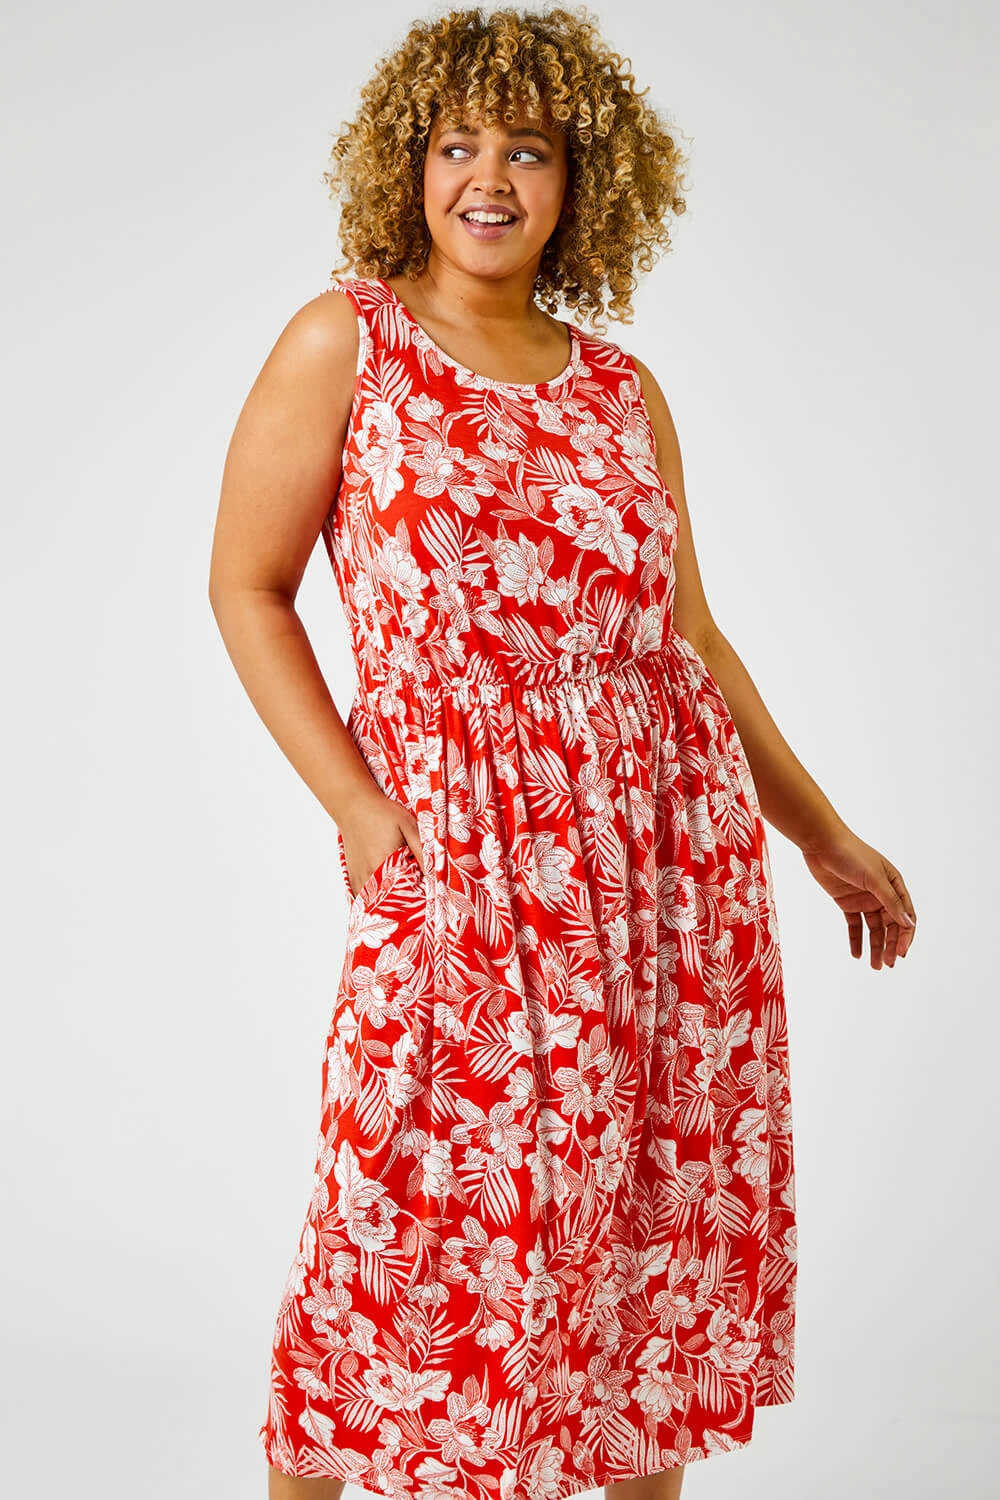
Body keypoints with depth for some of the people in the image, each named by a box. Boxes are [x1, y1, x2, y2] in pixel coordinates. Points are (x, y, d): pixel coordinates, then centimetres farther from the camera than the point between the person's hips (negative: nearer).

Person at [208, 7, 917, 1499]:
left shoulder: (623, 392, 11)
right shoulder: (344, 341, 1)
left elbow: (686, 634, 16)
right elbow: (247, 587, 1)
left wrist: (822, 834, 17)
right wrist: (358, 808, -8)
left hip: (677, 837, 4)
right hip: (466, 856, -4)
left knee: (666, 1206, 10)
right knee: (430, 1222, 1)